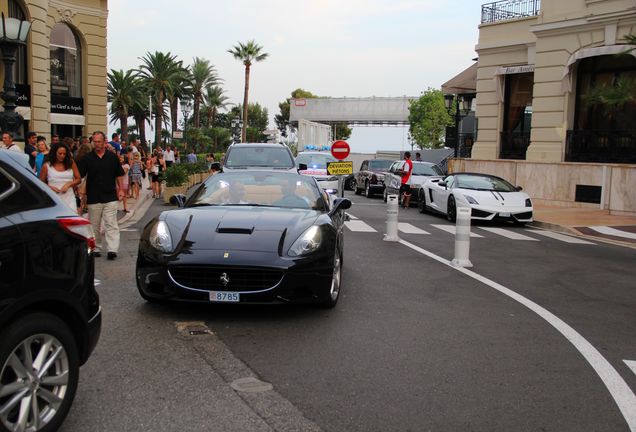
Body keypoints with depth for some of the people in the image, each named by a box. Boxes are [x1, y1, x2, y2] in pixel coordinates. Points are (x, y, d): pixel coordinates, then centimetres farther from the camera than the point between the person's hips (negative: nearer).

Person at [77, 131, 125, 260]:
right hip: (93, 198, 1)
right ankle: (96, 248, 20)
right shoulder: (87, 158, 2)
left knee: (111, 224, -6)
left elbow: (119, 175, 12)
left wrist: (121, 189, 5)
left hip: (110, 197, -1)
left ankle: (112, 249, -10)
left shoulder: (112, 157, 5)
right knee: (94, 225, 9)